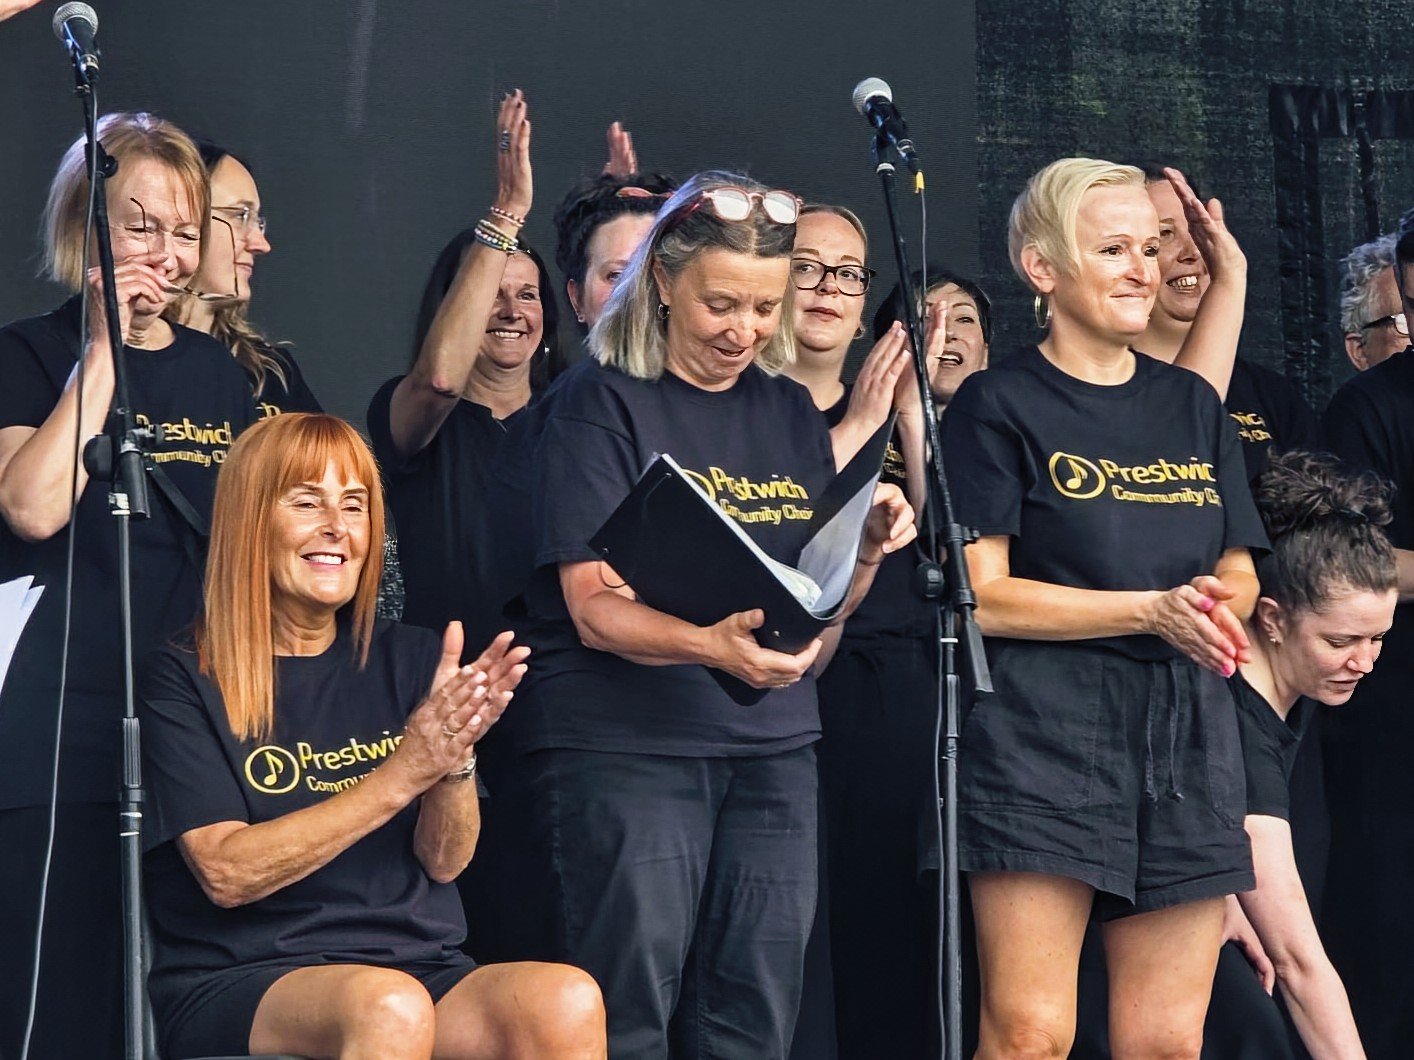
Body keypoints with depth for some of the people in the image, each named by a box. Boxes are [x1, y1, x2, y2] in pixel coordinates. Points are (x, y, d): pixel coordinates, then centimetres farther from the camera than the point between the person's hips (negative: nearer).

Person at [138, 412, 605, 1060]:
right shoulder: (185, 680, 2)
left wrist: (456, 757, -15)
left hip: (417, 967, 3)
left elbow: (444, 859, 6)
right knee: (391, 1006, -37)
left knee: (567, 1001, -28)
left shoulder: (410, 661, 14)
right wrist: (400, 776, -18)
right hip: (240, 982, -3)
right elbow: (226, 874, -10)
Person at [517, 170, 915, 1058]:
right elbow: (596, 608, -12)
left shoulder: (790, 411, 12)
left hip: (774, 748, 5)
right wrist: (709, 646, -30)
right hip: (627, 749, -5)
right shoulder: (602, 404, -4)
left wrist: (867, 551, -6)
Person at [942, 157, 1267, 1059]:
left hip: (1185, 729, 5)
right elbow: (981, 595, -8)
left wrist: (1216, 613, -6)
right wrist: (1152, 611, -16)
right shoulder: (999, 406, 0)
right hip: (1043, 725, -5)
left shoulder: (1191, 405, 16)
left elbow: (1237, 573, 19)